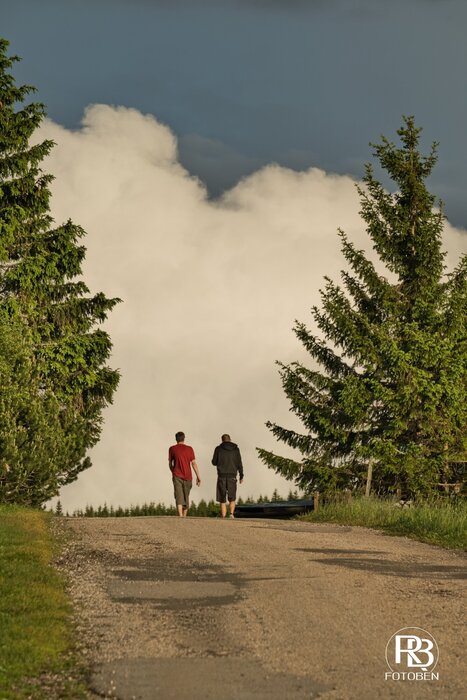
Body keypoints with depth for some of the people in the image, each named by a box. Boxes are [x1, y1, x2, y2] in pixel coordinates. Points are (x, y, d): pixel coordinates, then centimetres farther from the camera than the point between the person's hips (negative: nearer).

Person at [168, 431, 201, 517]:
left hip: (177, 476, -1)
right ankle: (184, 515, 26)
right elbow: (194, 463, -4)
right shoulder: (189, 449, 2)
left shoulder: (172, 449, 2)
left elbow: (170, 464, 10)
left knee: (179, 497, -9)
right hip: (188, 476, 1)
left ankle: (181, 515, -27)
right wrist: (198, 476, -2)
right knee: (186, 496, 15)